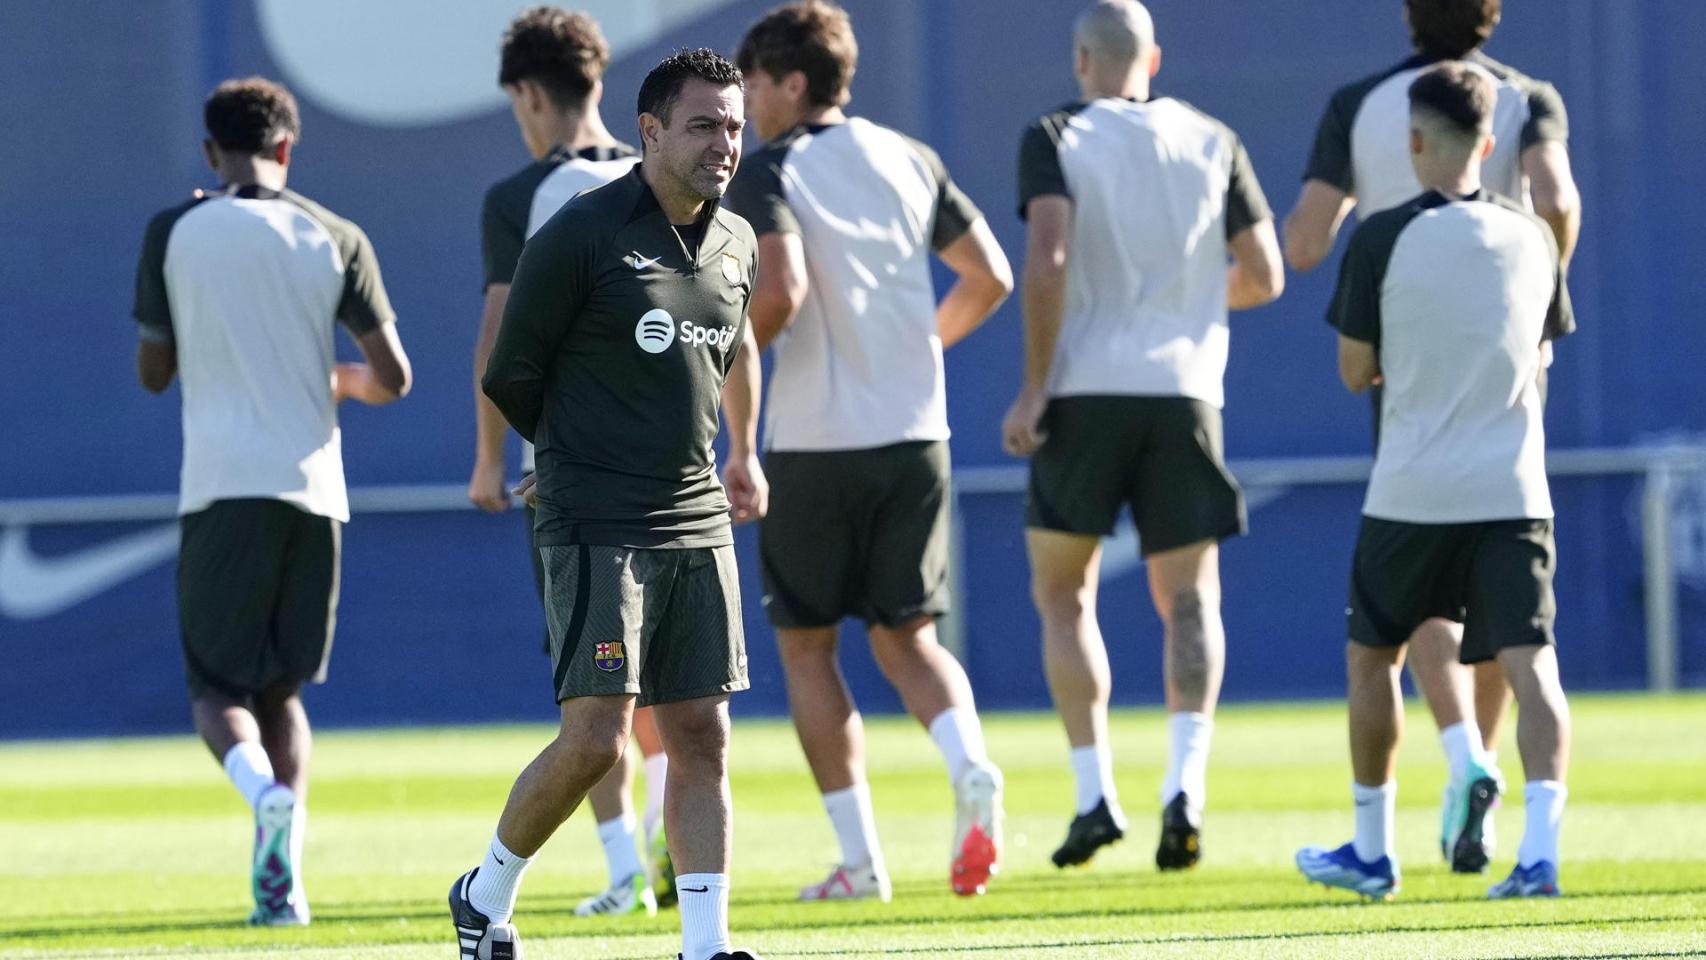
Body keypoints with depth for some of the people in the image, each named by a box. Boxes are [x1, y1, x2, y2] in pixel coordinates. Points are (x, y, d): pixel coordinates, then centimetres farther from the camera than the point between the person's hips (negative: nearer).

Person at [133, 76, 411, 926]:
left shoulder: (173, 235, 1)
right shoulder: (334, 239, 4)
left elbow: (153, 372, 8)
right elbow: (393, 377, 3)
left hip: (221, 488, -2)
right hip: (313, 487, 2)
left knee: (218, 688, 4)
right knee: (283, 689, 15)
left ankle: (261, 786, -29)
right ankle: (281, 876, -1)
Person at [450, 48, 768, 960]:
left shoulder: (734, 243, 11)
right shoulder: (581, 235, -9)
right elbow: (509, 378, -2)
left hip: (697, 524, 6)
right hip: (596, 528, -6)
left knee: (701, 738, 1)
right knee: (596, 737, -12)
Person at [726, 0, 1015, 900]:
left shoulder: (767, 173, -9)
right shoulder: (910, 160, 8)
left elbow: (779, 292, -23)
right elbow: (989, 277, 9)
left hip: (814, 444, -5)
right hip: (915, 434, 5)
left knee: (806, 647, 9)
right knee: (906, 636, 13)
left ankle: (859, 858, 5)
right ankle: (971, 768, -17)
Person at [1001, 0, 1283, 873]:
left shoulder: (1056, 138, -1)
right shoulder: (1212, 141, 8)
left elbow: (1048, 259, -14)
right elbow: (1264, 276, 8)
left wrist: (1032, 387, -10)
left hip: (1084, 392, -2)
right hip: (1185, 391, 2)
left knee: (1062, 595, 11)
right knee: (1188, 600, 6)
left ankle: (1095, 793, 1)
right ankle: (1186, 782, -15)